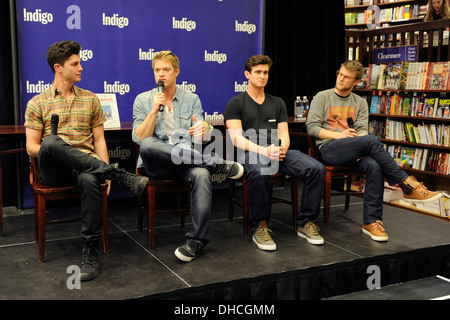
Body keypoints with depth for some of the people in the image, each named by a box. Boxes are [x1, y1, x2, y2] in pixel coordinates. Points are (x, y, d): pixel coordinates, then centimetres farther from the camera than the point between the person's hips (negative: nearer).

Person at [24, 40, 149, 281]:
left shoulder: (90, 99, 17)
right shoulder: (37, 103, 11)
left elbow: (99, 140, 12)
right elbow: (32, 148, 6)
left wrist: (104, 171, -5)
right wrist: (51, 150, -15)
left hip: (84, 168, 1)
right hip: (52, 171, -1)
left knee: (90, 181, -38)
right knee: (51, 141, -37)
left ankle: (91, 255, -29)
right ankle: (123, 177, -38)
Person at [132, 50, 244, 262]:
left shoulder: (191, 99, 15)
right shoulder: (143, 100, 11)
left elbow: (200, 138, 7)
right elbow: (140, 139, -1)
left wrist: (204, 130, -17)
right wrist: (154, 111, -11)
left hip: (186, 160, 1)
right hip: (155, 164, 0)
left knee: (201, 174, -35)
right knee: (148, 146, -37)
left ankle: (197, 240, -26)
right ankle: (216, 163, -25)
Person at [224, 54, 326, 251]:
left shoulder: (277, 103, 25)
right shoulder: (235, 104, 10)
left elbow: (284, 133, 17)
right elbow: (237, 139, -3)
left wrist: (282, 148, -9)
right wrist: (263, 150, -19)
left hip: (277, 152, 5)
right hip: (249, 153, -4)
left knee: (316, 169, -21)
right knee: (259, 173, -41)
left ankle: (305, 223, -7)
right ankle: (259, 227, -20)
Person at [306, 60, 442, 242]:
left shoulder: (360, 103, 20)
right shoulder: (322, 97, 9)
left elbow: (362, 130, 7)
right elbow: (312, 127, 1)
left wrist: (362, 150, -15)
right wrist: (338, 135, -11)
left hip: (352, 152, 4)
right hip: (329, 148, -4)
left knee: (375, 167, -31)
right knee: (372, 140, -30)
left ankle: (371, 222, -24)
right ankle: (408, 186, -23)